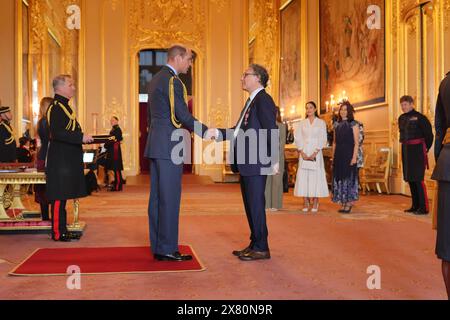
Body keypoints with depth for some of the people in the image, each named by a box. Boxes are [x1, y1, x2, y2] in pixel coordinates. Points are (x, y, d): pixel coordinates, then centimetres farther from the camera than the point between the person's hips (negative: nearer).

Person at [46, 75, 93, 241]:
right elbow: (56, 133, -23)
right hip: (60, 160, -10)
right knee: (59, 196, -5)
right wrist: (81, 137, -25)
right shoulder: (55, 107, -13)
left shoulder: (64, 106, 18)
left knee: (63, 195, 12)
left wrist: (84, 137, 14)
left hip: (67, 159, 10)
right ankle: (57, 232, 1)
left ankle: (62, 229, 19)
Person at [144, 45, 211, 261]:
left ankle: (157, 246, 17)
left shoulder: (156, 79, 19)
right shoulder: (172, 80, -12)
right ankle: (167, 249, -2)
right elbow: (182, 115, -17)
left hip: (156, 145, 10)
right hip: (168, 146, -10)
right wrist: (205, 131, -7)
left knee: (157, 197, 10)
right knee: (169, 198, -6)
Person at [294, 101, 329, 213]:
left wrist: (315, 153, -11)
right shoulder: (302, 123, 11)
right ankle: (306, 202, 0)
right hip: (304, 153, 2)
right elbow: (297, 138, 6)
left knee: (316, 175, -6)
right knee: (303, 175, -4)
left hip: (316, 152, -2)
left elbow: (323, 139, 0)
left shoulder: (321, 123, 6)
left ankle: (315, 202, -1)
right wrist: (302, 153, -7)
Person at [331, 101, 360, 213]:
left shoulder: (353, 124, -3)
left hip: (349, 155, -6)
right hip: (339, 155, 6)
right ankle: (343, 203, 13)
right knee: (339, 178, 6)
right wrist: (333, 156, 10)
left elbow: (356, 142, -8)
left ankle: (349, 203, 2)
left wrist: (354, 156, -16)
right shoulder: (338, 125, 13)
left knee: (349, 177, -3)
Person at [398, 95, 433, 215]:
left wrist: (426, 148, -3)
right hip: (406, 150, 8)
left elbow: (429, 134, -9)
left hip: (417, 150, -8)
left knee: (418, 179, -9)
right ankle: (415, 205, 20)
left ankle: (424, 207, -5)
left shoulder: (419, 117, -11)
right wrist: (405, 144, 16)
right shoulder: (401, 118, 10)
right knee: (409, 178, 10)